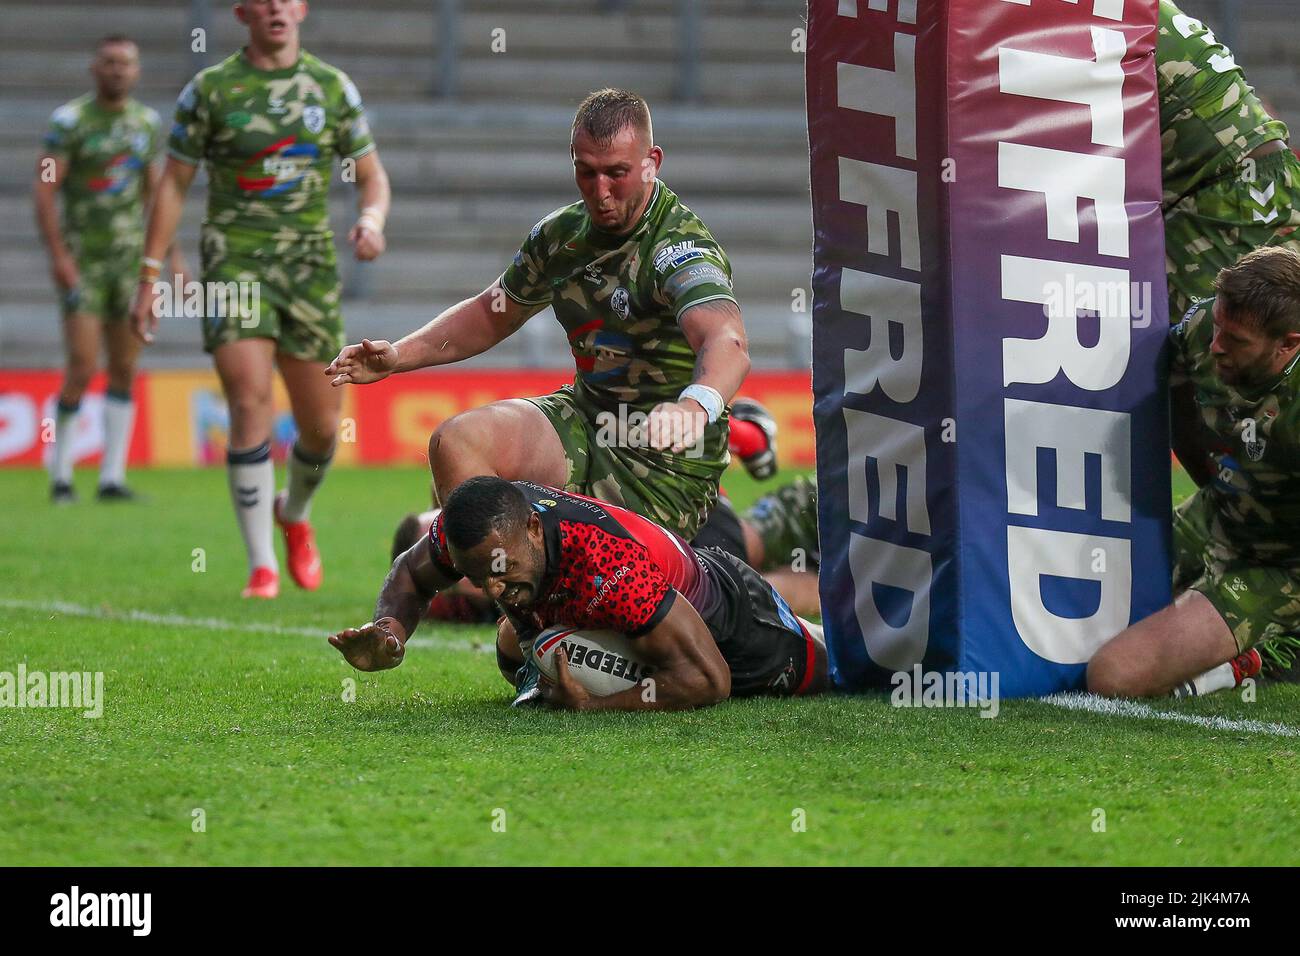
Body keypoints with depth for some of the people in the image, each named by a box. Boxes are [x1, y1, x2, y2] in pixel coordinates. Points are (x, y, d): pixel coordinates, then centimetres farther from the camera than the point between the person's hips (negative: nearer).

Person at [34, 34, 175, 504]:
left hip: (131, 256, 5)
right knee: (83, 367, -11)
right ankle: (61, 473, 5)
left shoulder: (146, 122, 9)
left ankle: (112, 477, 9)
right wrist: (58, 255, -19)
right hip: (84, 261, -5)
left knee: (125, 370, 4)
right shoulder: (70, 121, -8)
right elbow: (44, 191, -11)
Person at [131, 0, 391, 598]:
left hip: (310, 263, 3)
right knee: (251, 407, -17)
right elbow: (174, 183, 4)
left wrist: (373, 219, -11)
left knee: (321, 425, 5)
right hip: (235, 262, -3)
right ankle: (261, 567, -11)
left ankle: (295, 515, 38)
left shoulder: (333, 88, 6)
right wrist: (150, 274, -1)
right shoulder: (209, 89, -1)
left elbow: (371, 174, 12)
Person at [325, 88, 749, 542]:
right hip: (584, 418, 7)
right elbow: (492, 313, 22)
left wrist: (694, 406, -61)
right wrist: (398, 355, 8)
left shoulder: (681, 248, -19)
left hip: (666, 467, -6)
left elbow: (727, 343, -39)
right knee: (457, 441, -18)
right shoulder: (562, 232, 5)